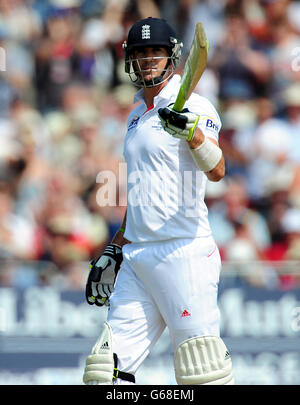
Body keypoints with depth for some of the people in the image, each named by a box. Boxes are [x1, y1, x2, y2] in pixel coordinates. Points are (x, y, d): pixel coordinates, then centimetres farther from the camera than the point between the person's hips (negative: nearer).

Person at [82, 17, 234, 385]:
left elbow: (216, 171, -22)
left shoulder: (192, 107, -5)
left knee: (202, 369, -11)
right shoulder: (137, 115, 20)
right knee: (109, 367, 3)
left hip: (184, 252, -8)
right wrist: (114, 250, 28)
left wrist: (193, 133, -40)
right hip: (136, 257, 8)